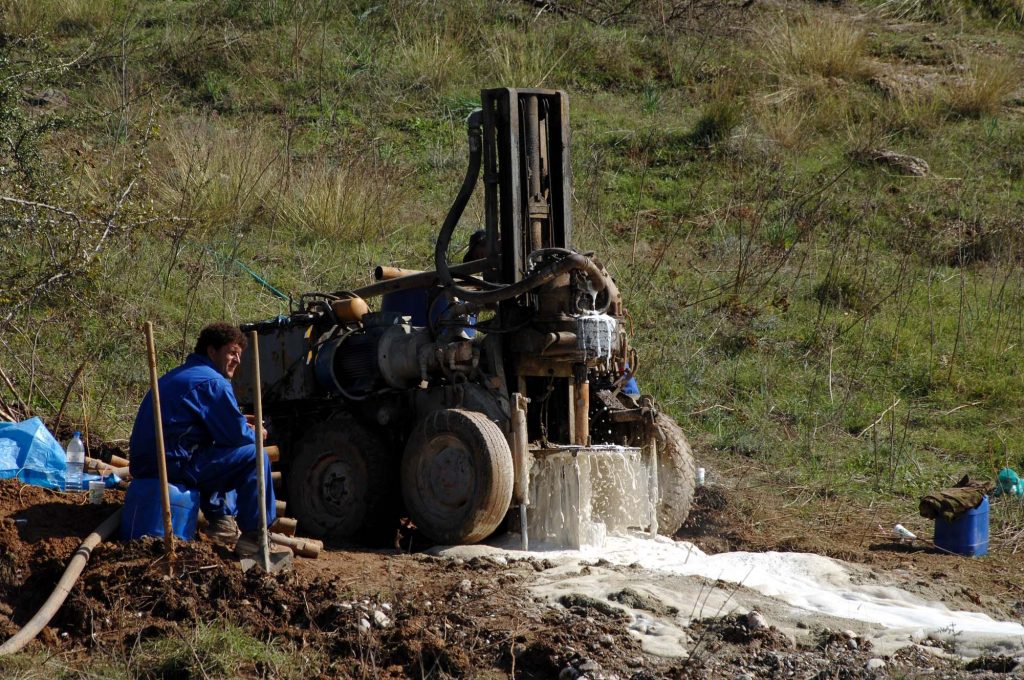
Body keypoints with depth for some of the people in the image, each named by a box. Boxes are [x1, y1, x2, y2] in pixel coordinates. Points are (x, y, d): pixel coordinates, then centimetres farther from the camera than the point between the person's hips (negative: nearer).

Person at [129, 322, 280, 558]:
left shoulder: (179, 376, 23)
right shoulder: (212, 383, -10)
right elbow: (236, 435, -12)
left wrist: (240, 423, 20)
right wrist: (255, 434, 10)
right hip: (174, 466, -10)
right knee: (254, 457, -9)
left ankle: (221, 521, 29)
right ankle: (252, 537, -8)